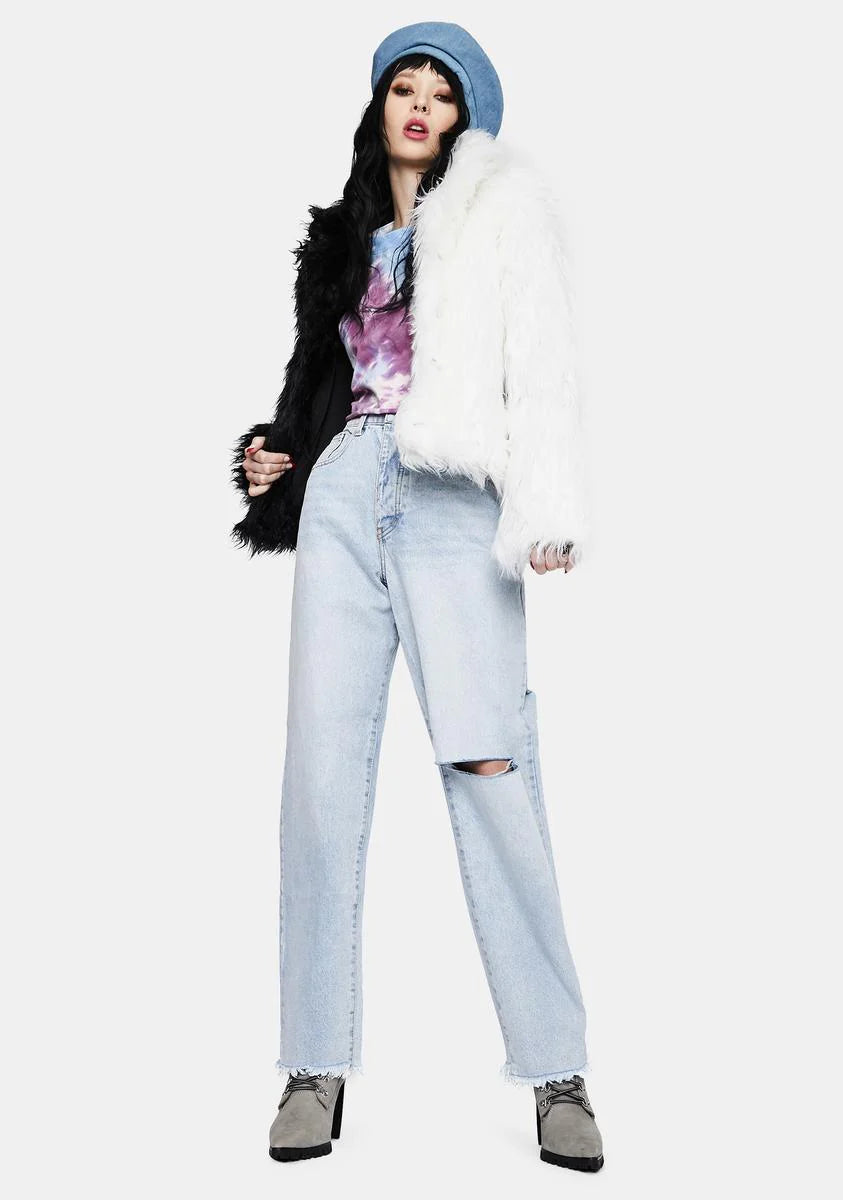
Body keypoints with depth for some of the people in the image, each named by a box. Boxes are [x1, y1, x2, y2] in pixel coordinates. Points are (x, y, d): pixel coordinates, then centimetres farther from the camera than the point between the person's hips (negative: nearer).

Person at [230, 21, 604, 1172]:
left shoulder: (505, 207, 12)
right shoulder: (342, 236, 25)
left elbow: (540, 361, 0)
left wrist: (546, 506, -13)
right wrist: (275, 454, 12)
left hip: (452, 498, -4)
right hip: (343, 493, 5)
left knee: (490, 765, -12)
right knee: (322, 767, -3)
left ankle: (558, 1073, -5)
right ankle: (320, 1064, 4)